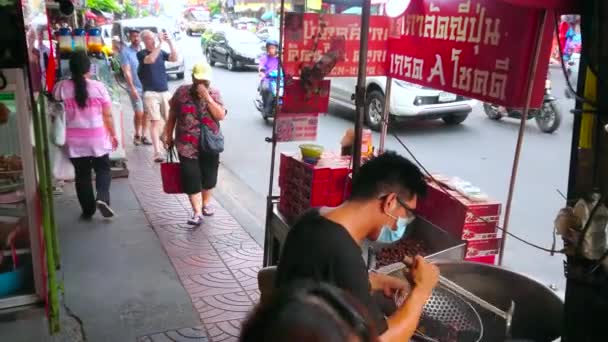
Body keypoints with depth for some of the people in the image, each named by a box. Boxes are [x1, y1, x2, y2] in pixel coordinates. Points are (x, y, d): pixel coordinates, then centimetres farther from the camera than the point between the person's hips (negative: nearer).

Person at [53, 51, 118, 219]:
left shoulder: (62, 87, -5)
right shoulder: (98, 87, -9)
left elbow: (53, 97, 20)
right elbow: (108, 115, -5)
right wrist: (113, 135, 6)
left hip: (75, 139, 1)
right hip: (97, 137, -1)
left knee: (82, 174, 11)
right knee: (103, 169, 15)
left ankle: (88, 210, 16)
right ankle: (102, 197, -9)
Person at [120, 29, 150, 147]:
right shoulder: (125, 51, -4)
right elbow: (127, 71, -10)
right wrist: (132, 88, -17)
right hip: (135, 88, -4)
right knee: (139, 113, -8)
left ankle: (143, 136, 18)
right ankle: (137, 135, 13)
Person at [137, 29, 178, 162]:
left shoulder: (161, 52, 9)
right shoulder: (141, 54, -3)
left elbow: (175, 58, -4)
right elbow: (150, 59, -24)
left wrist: (169, 42, -11)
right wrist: (160, 43, -22)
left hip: (165, 91, 4)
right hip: (150, 93, -4)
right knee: (155, 122, -10)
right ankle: (157, 152, -11)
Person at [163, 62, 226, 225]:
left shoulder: (214, 94, -3)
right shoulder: (182, 92, -3)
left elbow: (221, 116, -16)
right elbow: (172, 115, 6)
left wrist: (207, 97, -20)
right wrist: (169, 135, 6)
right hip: (187, 145, -1)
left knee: (208, 176, 15)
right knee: (191, 179, -5)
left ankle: (206, 203, 38)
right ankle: (197, 212, 1)